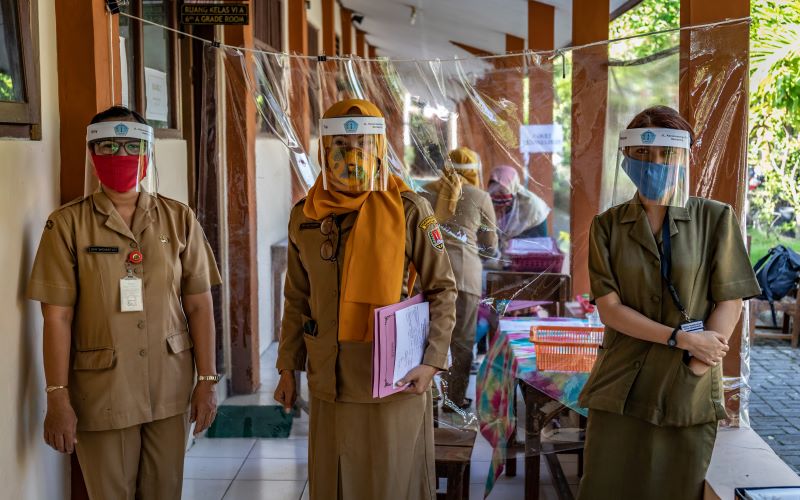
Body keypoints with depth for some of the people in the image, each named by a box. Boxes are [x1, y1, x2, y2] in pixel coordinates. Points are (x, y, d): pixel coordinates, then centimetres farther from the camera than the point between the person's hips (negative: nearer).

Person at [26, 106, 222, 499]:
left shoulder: (179, 219, 3)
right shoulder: (68, 224, -3)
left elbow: (198, 305, 3)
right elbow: (57, 316, -5)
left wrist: (206, 381, 1)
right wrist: (57, 397, -7)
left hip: (170, 388, 2)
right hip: (102, 392, -2)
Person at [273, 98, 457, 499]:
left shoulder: (409, 210, -7)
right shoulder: (304, 215, 4)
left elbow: (442, 289, -3)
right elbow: (297, 298, 12)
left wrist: (432, 361, -11)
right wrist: (288, 367, 11)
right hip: (329, 383, 4)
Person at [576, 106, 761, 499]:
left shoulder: (715, 219, 0)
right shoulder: (608, 225, 3)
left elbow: (730, 301, -1)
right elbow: (609, 308, -4)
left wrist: (700, 364, -12)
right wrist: (679, 337, -14)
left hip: (690, 392, -1)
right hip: (621, 389, 1)